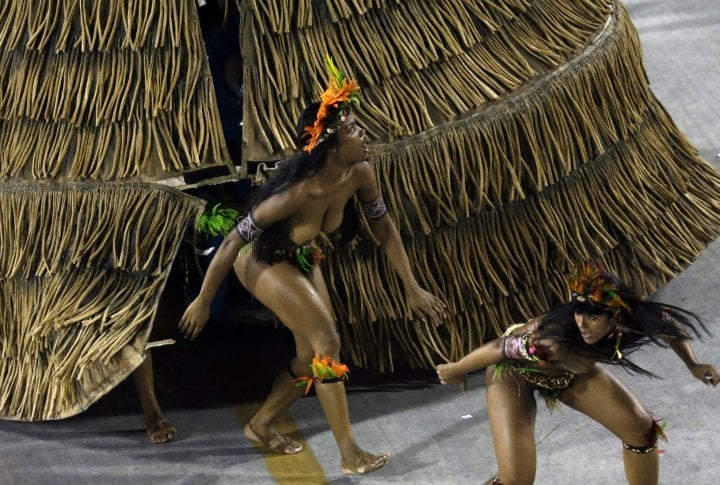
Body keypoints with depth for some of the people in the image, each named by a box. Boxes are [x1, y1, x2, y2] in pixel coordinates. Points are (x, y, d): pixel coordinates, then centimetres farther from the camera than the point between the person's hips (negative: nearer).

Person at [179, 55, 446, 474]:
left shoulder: (359, 174, -22)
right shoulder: (297, 191, -39)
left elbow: (384, 227, -4)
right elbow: (233, 241, -31)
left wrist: (413, 289, -3)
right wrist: (203, 302, -22)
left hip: (303, 261, 7)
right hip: (262, 263, -7)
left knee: (314, 356, 11)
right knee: (327, 342, -17)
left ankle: (262, 424, 34)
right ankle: (350, 454, -11)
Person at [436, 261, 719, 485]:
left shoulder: (631, 321, -31)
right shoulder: (557, 342, -46)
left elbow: (667, 323, -6)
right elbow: (499, 348, -29)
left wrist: (692, 365, -3)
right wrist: (455, 371, -14)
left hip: (568, 370, 6)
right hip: (515, 371, -6)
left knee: (641, 429, 6)